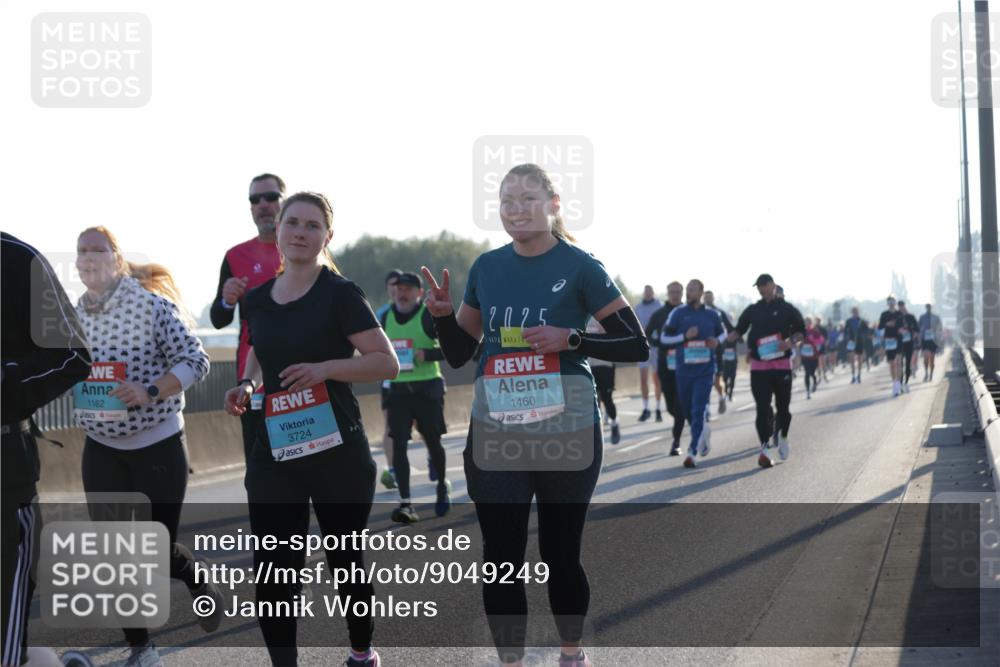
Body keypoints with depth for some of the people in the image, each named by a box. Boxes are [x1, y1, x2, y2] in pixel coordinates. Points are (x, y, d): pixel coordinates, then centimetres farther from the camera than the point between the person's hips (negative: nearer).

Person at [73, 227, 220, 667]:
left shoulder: (152, 304, -12)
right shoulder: (74, 316, 2)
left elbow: (195, 360, -15)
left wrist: (149, 391, -27)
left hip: (157, 444, -4)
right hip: (101, 449, 4)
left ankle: (202, 588, 37)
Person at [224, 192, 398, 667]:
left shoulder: (340, 295, -9)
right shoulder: (257, 299, 6)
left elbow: (387, 363, -13)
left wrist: (325, 368, -24)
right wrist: (247, 384, 4)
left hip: (337, 453, -4)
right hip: (274, 454, 4)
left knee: (344, 563, 12)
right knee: (272, 570, -4)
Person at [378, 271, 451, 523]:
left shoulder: (430, 315, -8)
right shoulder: (385, 318, 8)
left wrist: (427, 355, -23)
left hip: (427, 387, -4)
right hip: (398, 388, 4)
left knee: (433, 441, 8)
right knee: (398, 444, -8)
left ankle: (442, 485, 35)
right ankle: (405, 503, -9)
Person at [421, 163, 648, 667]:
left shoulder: (579, 267, -7)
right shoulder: (486, 268, 6)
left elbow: (637, 345, -7)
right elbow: (458, 354, 14)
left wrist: (571, 339, -21)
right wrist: (441, 314, -5)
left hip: (565, 431, -3)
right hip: (495, 432, 3)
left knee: (560, 552, 9)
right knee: (501, 557, 1)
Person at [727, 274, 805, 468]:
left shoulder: (787, 309, 4)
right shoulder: (752, 310, 11)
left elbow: (801, 331, 6)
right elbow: (739, 330, 14)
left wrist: (791, 342, -15)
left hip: (782, 364, -1)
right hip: (758, 365, 1)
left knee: (783, 405, 6)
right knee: (762, 408, -5)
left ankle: (783, 438, 30)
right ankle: (764, 449, -6)